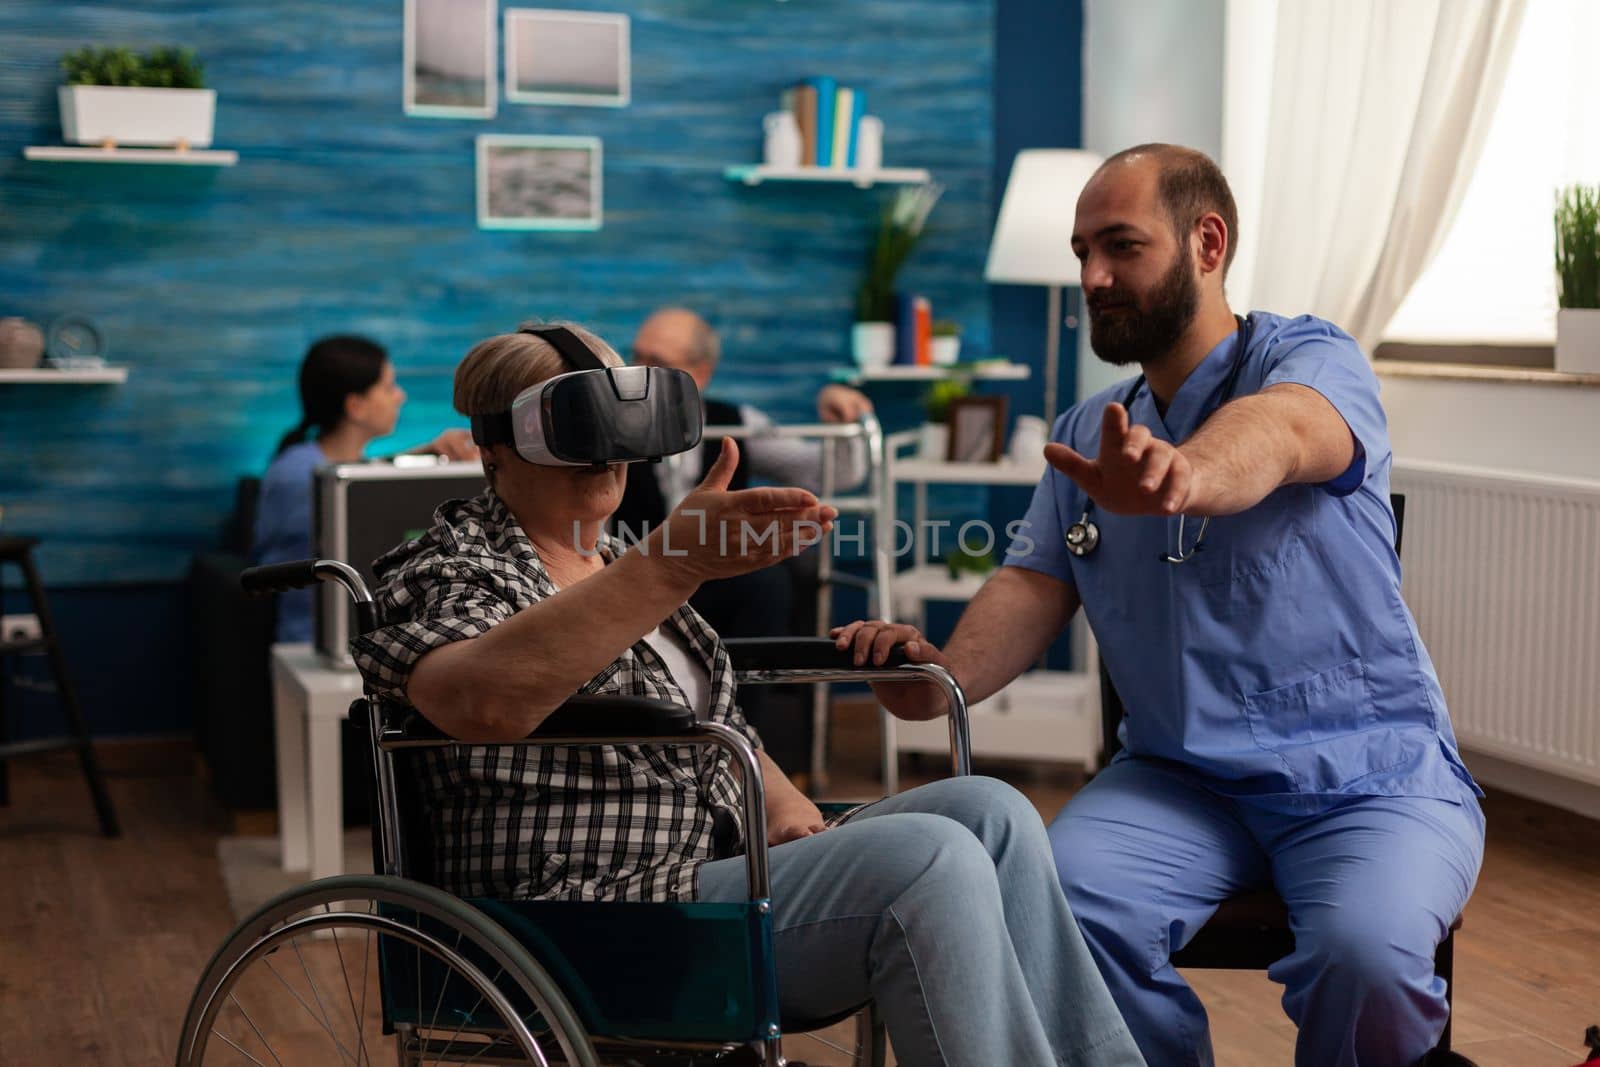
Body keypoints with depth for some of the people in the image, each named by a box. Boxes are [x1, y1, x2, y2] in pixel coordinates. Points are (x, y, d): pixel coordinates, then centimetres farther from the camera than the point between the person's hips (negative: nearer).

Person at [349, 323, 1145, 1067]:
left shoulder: (613, 561, 20)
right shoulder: (451, 571, -6)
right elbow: (483, 702, -32)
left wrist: (784, 806, 4)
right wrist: (674, 565, -40)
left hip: (726, 866, 8)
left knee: (989, 812, -10)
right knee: (930, 861, -25)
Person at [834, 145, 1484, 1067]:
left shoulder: (1315, 361, -4)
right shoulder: (1087, 435, 15)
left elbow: (1275, 436, -29)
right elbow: (1033, 587, 3)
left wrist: (1182, 475, -53)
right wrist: (944, 674, -20)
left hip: (1372, 776, -4)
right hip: (1181, 780, 4)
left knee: (1365, 950, -32)